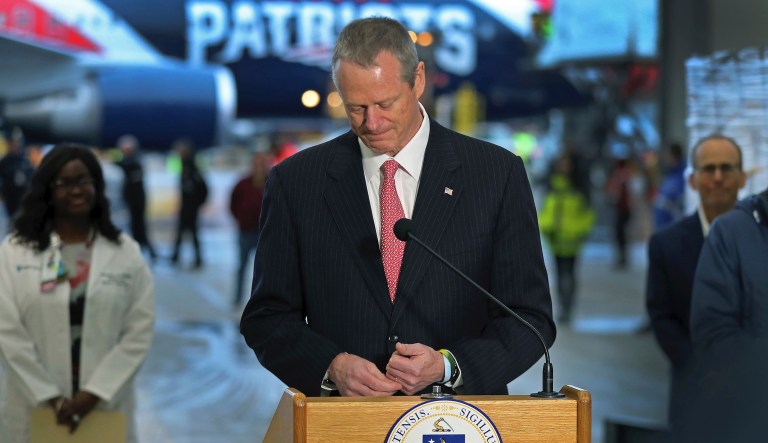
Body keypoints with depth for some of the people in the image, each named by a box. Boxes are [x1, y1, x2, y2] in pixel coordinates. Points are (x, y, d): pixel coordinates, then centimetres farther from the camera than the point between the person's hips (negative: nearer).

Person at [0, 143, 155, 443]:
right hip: (35, 408, 0)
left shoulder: (126, 252, 5)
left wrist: (94, 394, -10)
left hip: (105, 406, 1)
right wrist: (51, 397, -10)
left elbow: (140, 332, 0)